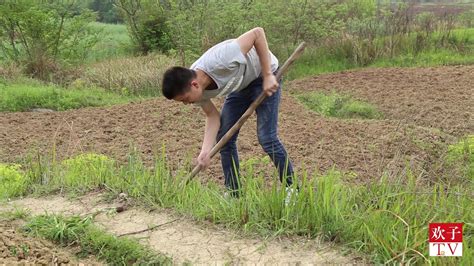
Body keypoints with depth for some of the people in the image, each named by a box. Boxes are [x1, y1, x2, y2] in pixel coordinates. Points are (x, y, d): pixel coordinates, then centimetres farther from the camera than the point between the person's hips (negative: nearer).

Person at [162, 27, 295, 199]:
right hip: (240, 84, 7)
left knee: (266, 138, -14)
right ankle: (233, 194, 12)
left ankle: (291, 189, 5)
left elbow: (258, 32, -34)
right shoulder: (197, 89, -18)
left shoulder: (220, 61, -41)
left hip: (264, 76, -6)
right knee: (223, 138, -1)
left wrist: (268, 76, -31)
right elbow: (213, 116, -6)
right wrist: (205, 151, -20)